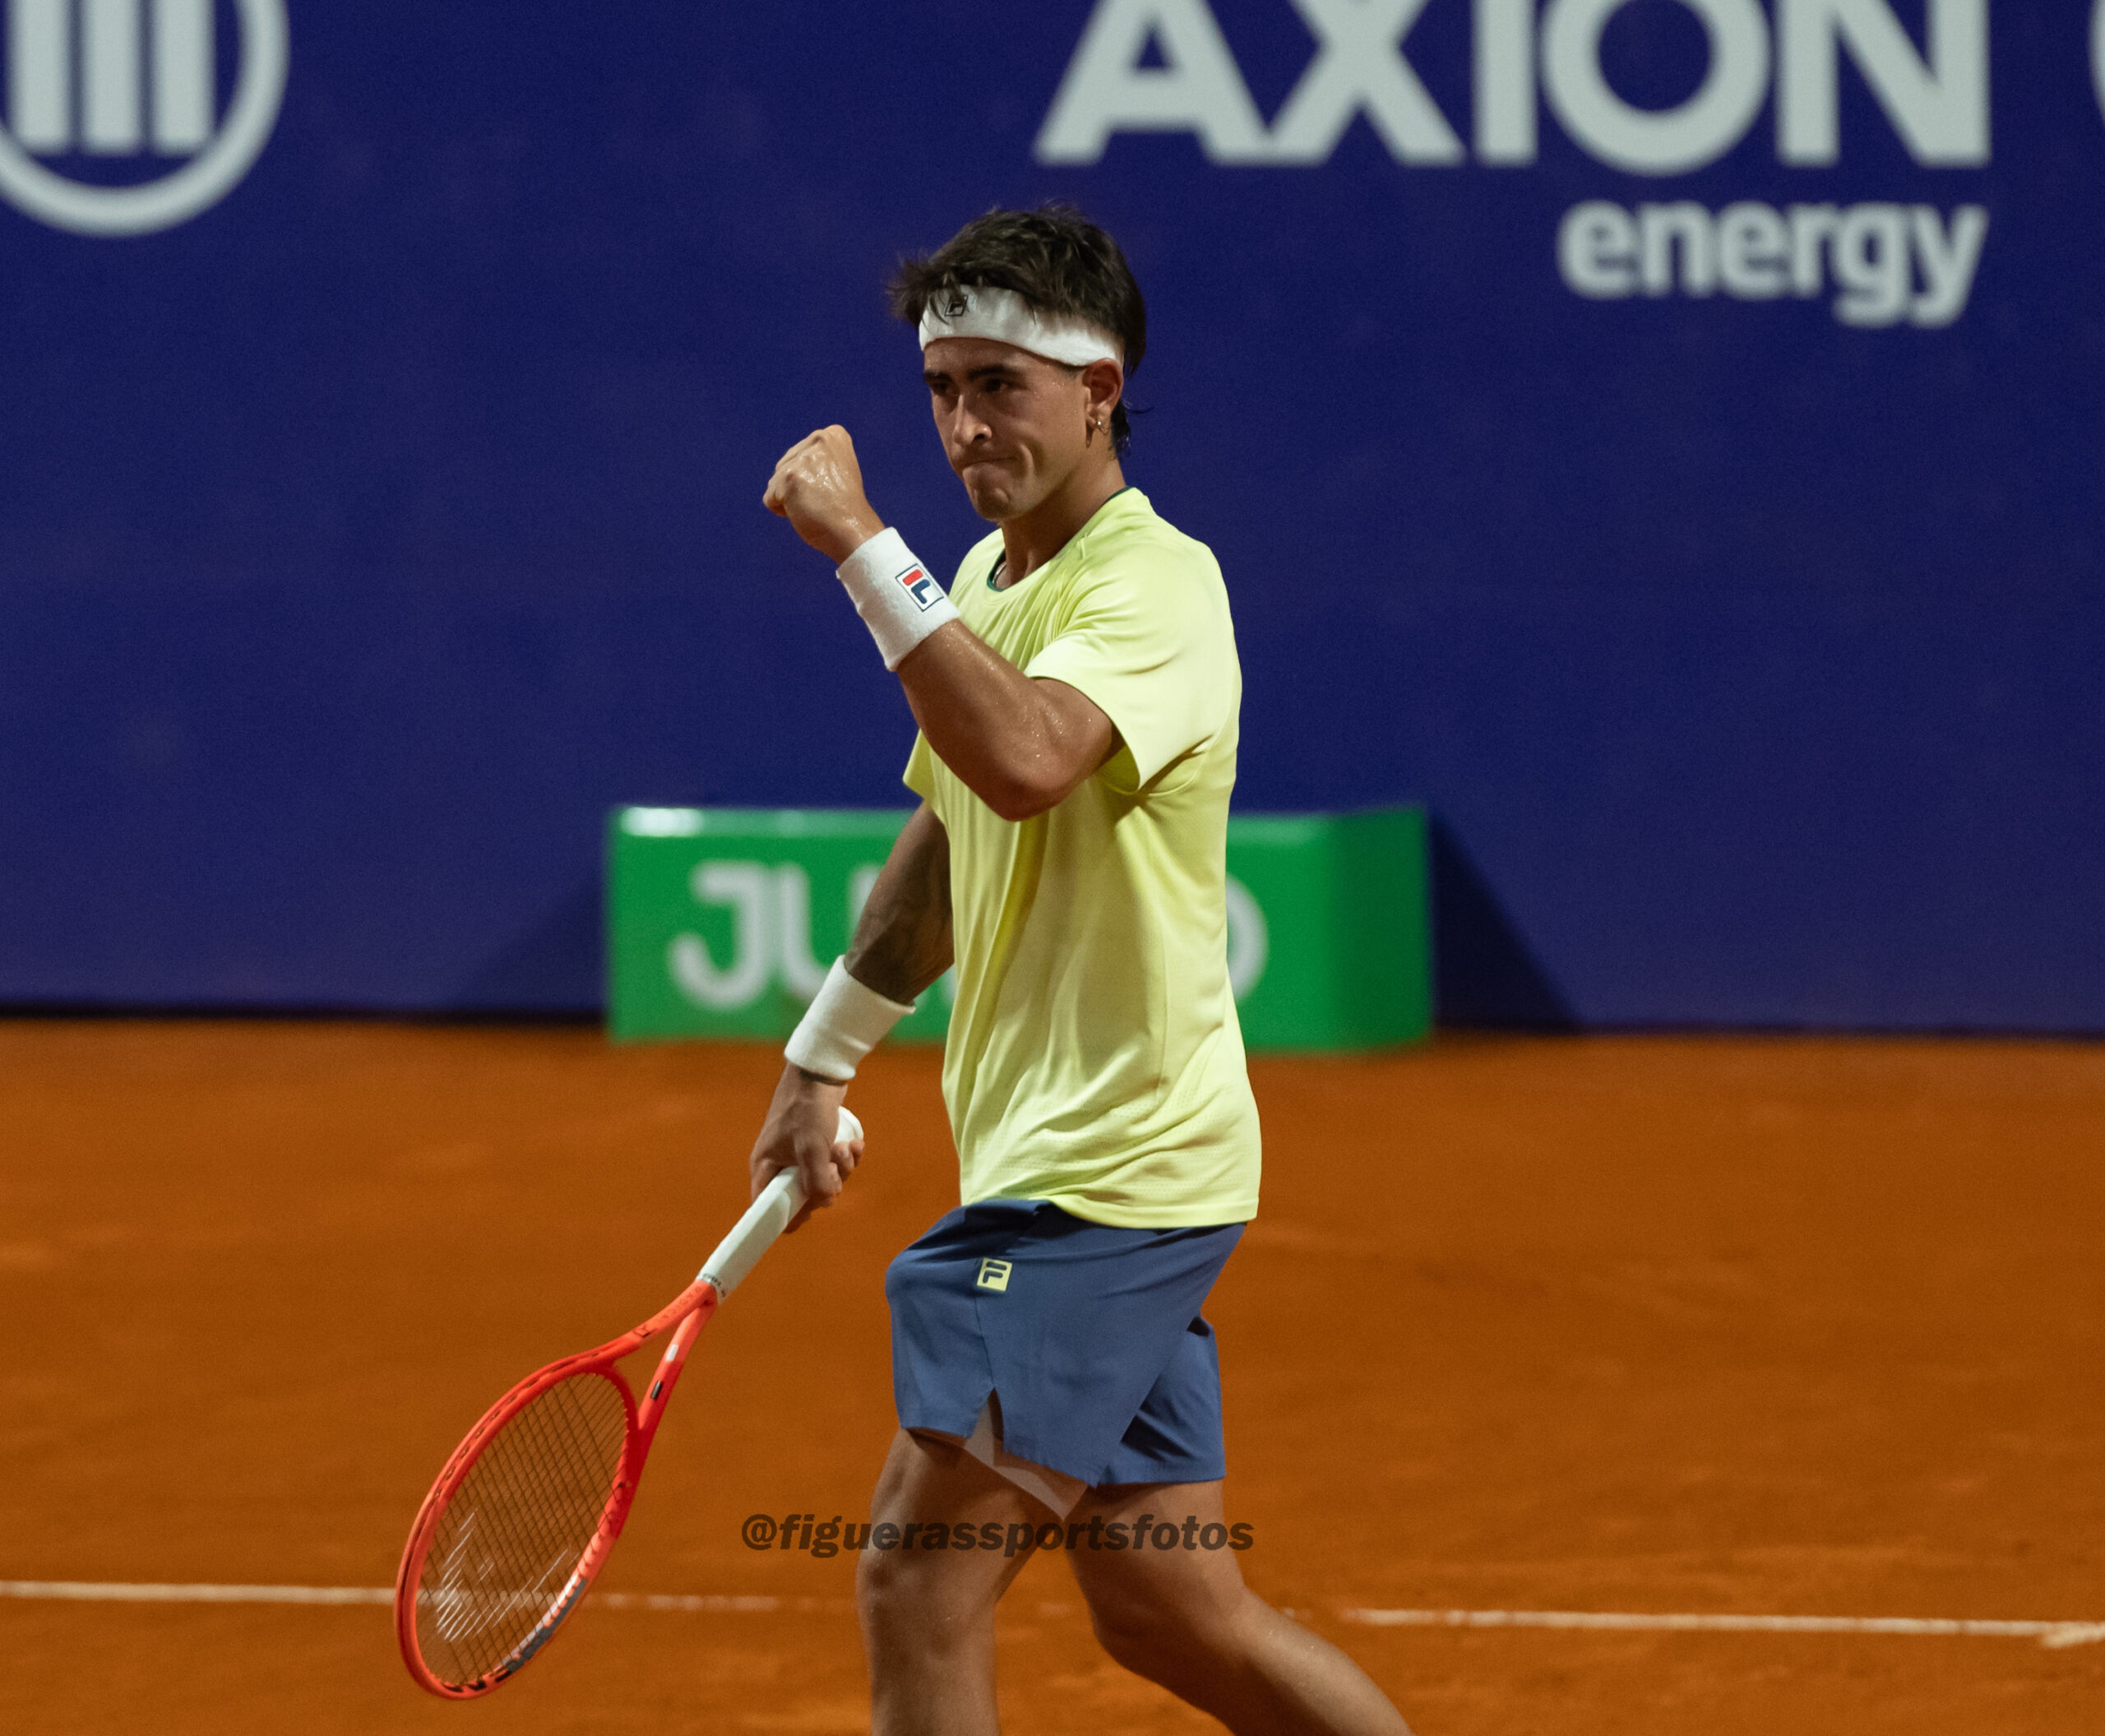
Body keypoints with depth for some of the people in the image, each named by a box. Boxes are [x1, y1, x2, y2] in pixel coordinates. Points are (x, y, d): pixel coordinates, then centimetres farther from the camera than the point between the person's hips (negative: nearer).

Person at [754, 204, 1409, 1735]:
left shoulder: (1155, 584, -15)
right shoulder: (993, 581, 14)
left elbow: (1023, 760, -36)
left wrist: (863, 548, -33)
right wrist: (824, 1059, 31)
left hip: (1113, 1170, -10)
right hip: (1051, 1165, 10)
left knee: (918, 1584, -13)